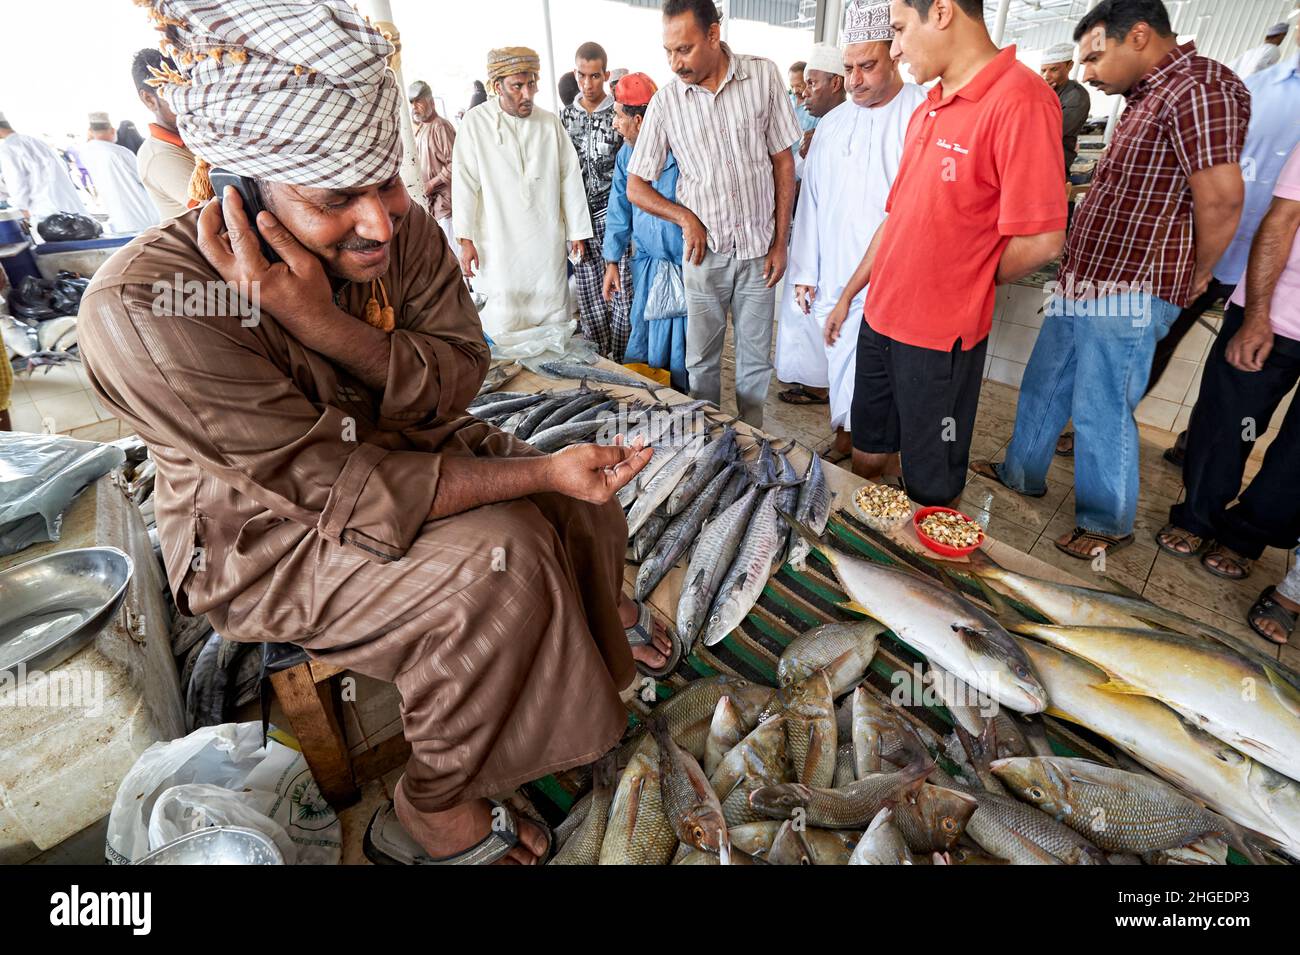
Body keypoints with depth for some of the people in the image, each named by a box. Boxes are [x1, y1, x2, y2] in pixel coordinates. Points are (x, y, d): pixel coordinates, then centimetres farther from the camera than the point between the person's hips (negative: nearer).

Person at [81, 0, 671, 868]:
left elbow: (456, 383, -16)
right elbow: (343, 491, -30)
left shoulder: (403, 227, -14)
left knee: (586, 512, -5)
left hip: (400, 446, 6)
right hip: (267, 527, -5)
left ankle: (584, 692, 21)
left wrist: (324, 325, -34)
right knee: (497, 560, -29)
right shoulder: (146, 309, -30)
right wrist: (544, 471, -34)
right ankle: (430, 814, -5)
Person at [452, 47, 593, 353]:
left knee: (554, 321, 5)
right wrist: (466, 239, -6)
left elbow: (570, 177, 10)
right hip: (498, 245, -2)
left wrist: (576, 230, 10)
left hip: (547, 242, 3)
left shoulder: (550, 122, 8)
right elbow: (465, 182, -2)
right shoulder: (475, 122, 0)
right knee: (503, 328, -2)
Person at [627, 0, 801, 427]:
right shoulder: (665, 101, -3)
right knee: (702, 359, 9)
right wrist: (685, 217, -12)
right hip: (704, 251, 0)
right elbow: (636, 186, 3)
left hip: (759, 249, 0)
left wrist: (780, 242, -1)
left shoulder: (763, 76, -2)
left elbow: (783, 161, 3)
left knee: (756, 359, 8)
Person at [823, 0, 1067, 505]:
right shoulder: (927, 110, 11)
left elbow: (1041, 241, -19)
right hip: (880, 319, 8)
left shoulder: (1019, 99, -16)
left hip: (939, 338, -8)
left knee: (929, 490, 7)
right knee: (869, 456, 20)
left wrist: (965, 286, -3)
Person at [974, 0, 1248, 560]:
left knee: (1101, 411, 0)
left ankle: (1109, 524, 18)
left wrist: (1196, 276, -7)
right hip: (1084, 286, 10)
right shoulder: (1150, 95, 17)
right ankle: (1022, 473, 38)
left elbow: (1222, 198, -20)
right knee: (1043, 385, 19)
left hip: (1129, 294, -10)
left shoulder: (1198, 88, -15)